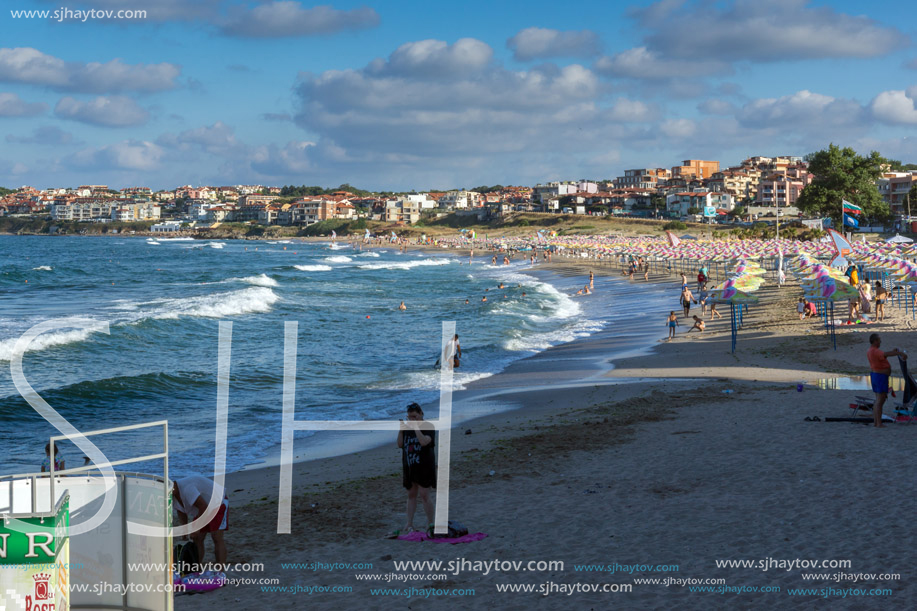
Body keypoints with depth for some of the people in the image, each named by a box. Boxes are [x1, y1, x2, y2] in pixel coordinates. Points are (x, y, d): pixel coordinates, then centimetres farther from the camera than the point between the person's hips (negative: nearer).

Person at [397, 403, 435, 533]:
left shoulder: (428, 427, -7)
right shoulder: (407, 427, 10)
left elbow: (424, 442, -23)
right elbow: (400, 445, 6)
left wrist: (416, 427, -21)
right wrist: (401, 430, -6)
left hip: (424, 466, -6)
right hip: (409, 467, 6)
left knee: (424, 495, -8)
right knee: (411, 495, 10)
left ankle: (430, 523, -1)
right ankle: (409, 524, 14)